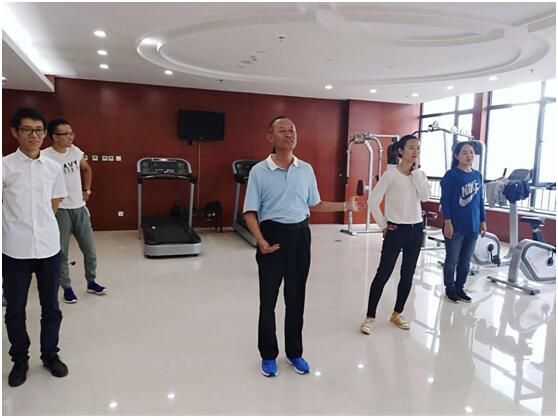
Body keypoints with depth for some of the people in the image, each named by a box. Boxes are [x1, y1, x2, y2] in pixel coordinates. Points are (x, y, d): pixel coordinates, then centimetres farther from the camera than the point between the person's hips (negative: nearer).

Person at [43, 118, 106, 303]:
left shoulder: (75, 151, 3)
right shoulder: (46, 157, -15)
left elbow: (87, 169, 21)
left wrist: (87, 189, 15)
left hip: (80, 208, 5)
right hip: (60, 211, -5)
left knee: (90, 249, 11)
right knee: (61, 253, 5)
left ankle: (91, 282, 28)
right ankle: (67, 288, 21)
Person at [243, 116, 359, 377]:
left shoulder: (306, 169, 5)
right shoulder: (259, 171, -6)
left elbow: (315, 205, 14)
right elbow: (250, 212, -7)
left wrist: (345, 206, 9)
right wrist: (261, 241, -20)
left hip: (300, 235, 3)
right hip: (273, 234, -3)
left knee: (296, 298, 13)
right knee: (268, 299, 6)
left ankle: (294, 353, 31)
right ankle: (268, 355, 26)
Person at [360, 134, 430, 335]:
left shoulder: (420, 174, 5)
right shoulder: (391, 174, -11)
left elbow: (425, 196, -12)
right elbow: (373, 200, -14)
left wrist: (416, 171, -11)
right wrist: (383, 224, -9)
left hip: (416, 230, 6)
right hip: (396, 230, -5)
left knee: (408, 275, 12)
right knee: (383, 273, -1)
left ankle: (397, 314, 28)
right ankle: (370, 316, 11)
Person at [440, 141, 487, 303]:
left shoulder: (478, 175, 9)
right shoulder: (451, 175, -9)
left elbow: (480, 200, 14)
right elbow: (445, 200, -11)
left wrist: (483, 221, 12)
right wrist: (447, 222, -16)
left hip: (473, 226, 6)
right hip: (455, 226, -5)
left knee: (465, 261, 14)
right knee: (452, 260, 6)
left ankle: (459, 288, 28)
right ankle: (449, 289, 21)